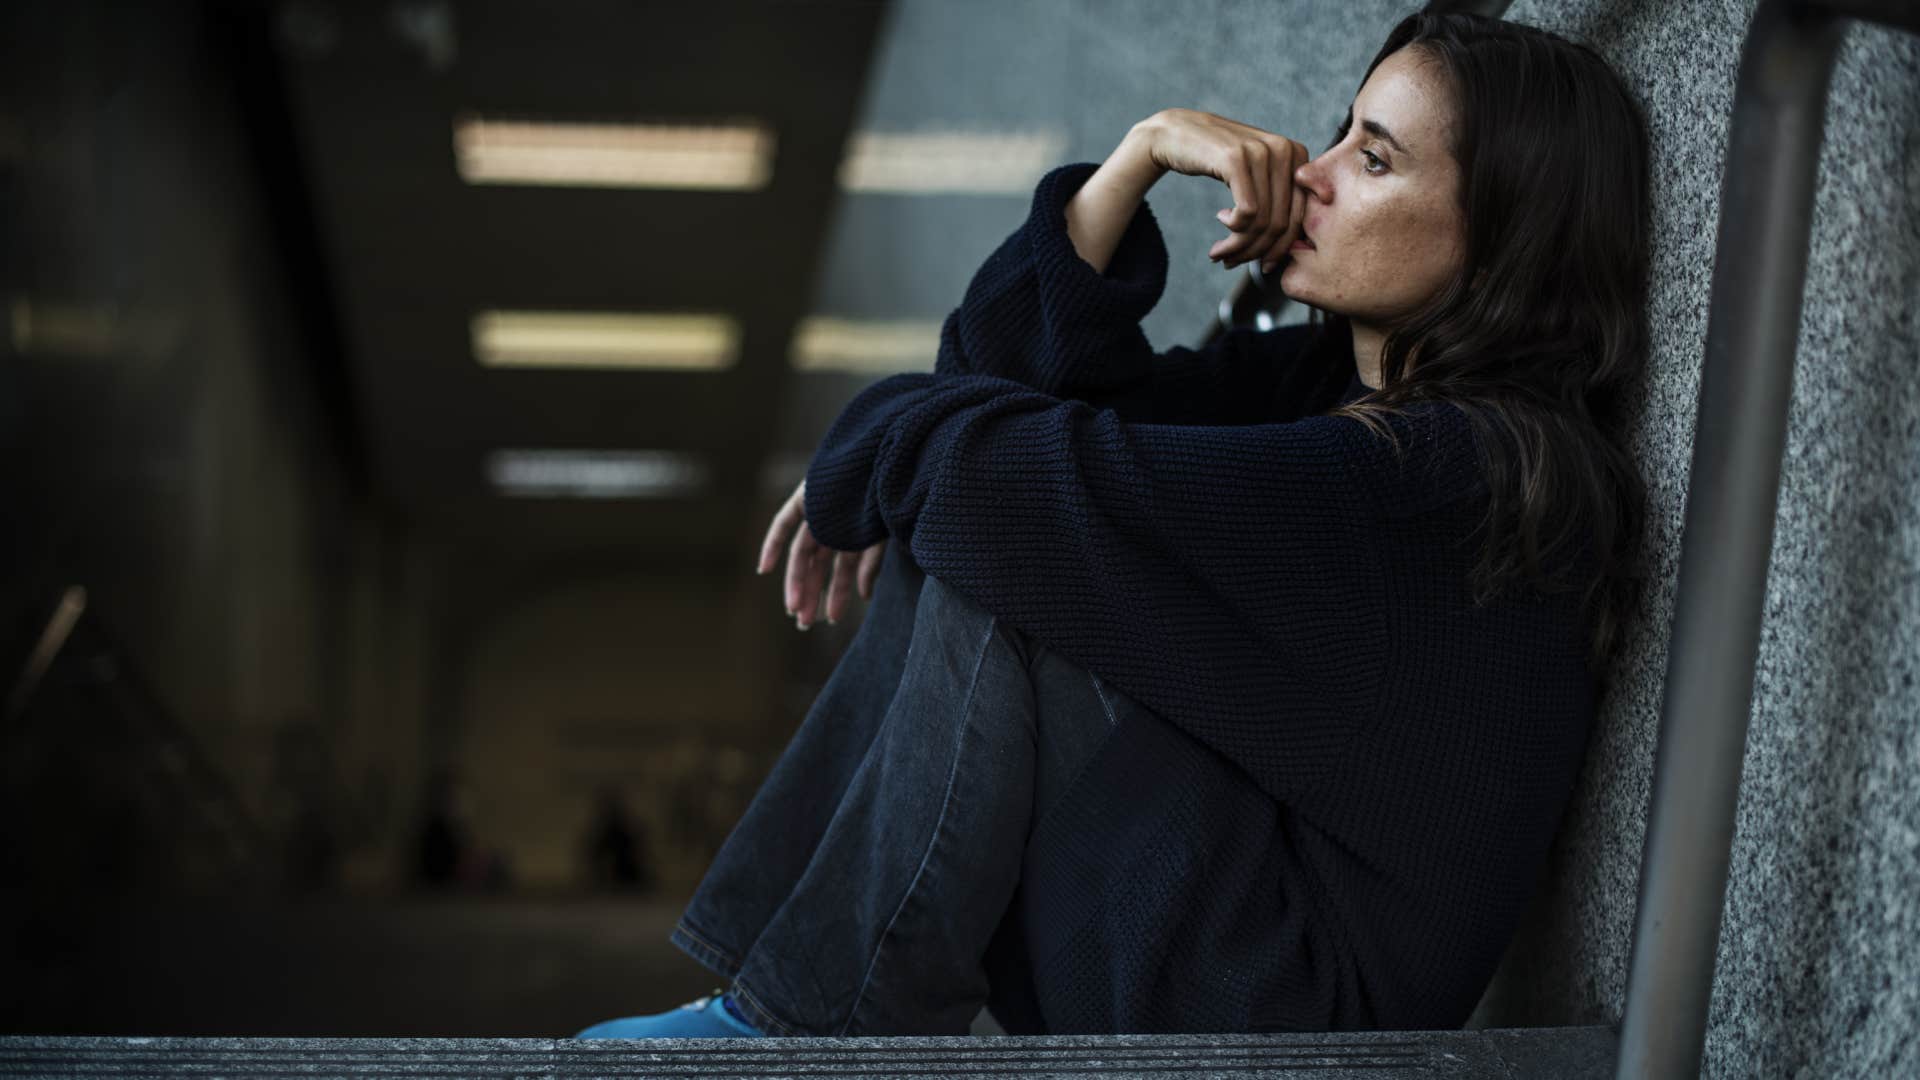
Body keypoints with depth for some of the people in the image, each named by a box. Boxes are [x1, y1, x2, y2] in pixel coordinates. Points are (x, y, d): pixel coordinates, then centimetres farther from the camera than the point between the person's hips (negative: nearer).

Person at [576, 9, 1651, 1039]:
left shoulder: (1459, 473, -23)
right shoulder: (1332, 377, 4)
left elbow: (1070, 480, -27)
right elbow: (1021, 366, 2)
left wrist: (867, 445, -7)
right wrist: (1146, 149, -9)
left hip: (1300, 999, -9)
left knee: (993, 566, -19)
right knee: (944, 542, -1)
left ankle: (811, 1014, -9)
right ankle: (767, 988, -2)